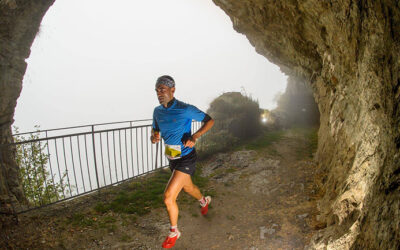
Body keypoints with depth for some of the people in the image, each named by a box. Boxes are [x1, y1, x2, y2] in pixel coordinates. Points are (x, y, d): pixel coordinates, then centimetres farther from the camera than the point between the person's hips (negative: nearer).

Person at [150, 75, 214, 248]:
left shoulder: (186, 109, -20)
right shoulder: (157, 111, -2)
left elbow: (210, 120, -10)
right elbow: (155, 131, 11)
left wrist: (195, 137, -25)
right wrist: (154, 138, -15)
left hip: (186, 159, -7)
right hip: (172, 159, 7)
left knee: (168, 197, -12)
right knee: (187, 187, 29)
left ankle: (174, 232, 14)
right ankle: (204, 201, 62)